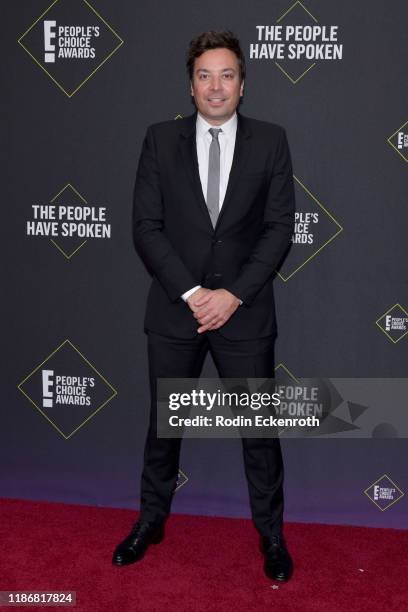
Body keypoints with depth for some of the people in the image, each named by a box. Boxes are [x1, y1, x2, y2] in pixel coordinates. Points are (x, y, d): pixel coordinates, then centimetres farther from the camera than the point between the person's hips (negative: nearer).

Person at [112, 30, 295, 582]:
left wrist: (233, 295, -13)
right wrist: (191, 293, -13)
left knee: (260, 427, 8)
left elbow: (279, 227, -3)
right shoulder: (161, 140, 1)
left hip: (245, 310, 0)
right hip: (174, 309, 1)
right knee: (163, 422, 14)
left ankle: (271, 533, 28)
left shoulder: (270, 141, 1)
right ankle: (151, 520, 34)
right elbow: (146, 227, -4)